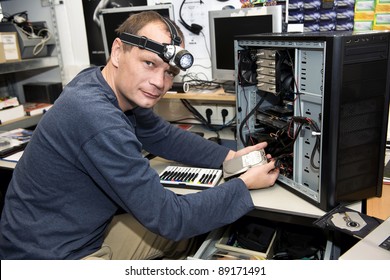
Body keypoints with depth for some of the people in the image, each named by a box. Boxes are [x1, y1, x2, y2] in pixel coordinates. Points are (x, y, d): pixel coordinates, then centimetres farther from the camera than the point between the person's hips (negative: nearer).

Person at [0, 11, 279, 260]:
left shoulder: (123, 90, -7)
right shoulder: (98, 120, -33)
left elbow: (163, 136, 9)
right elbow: (169, 218, -27)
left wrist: (229, 156, 0)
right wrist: (245, 185, -16)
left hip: (89, 232, 8)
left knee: (191, 226, 11)